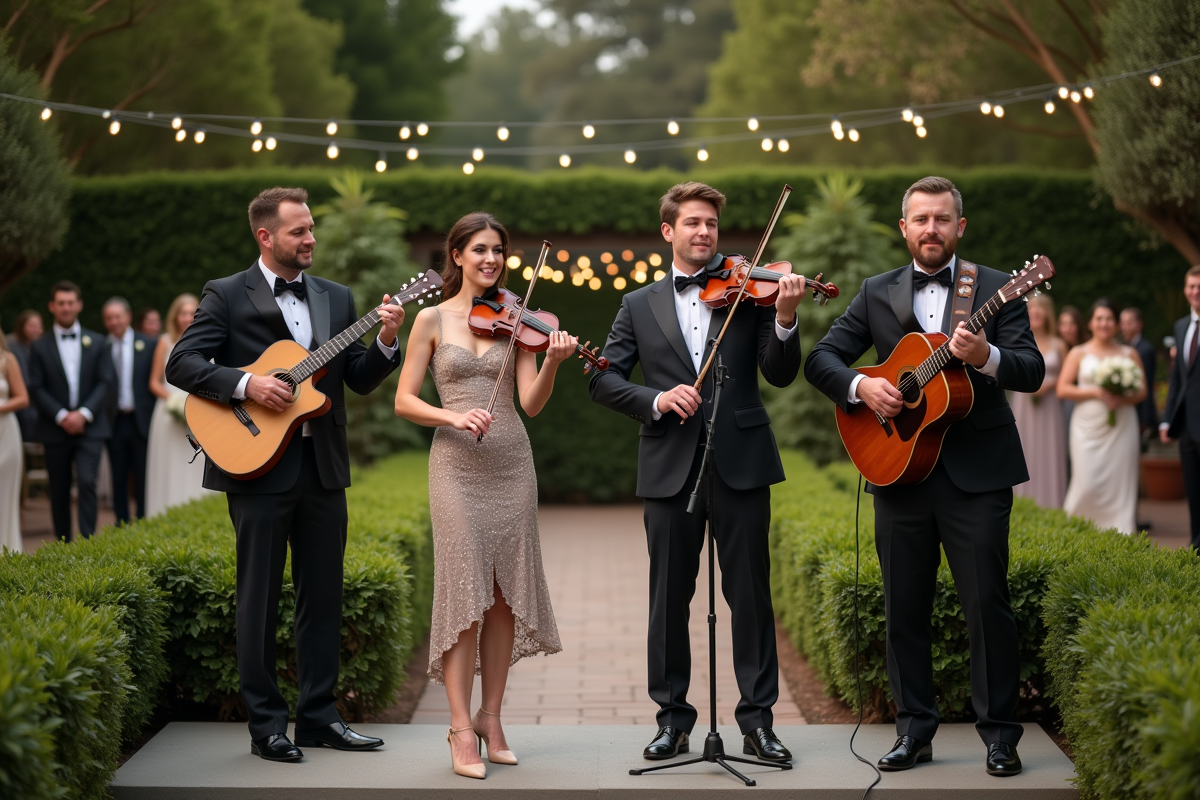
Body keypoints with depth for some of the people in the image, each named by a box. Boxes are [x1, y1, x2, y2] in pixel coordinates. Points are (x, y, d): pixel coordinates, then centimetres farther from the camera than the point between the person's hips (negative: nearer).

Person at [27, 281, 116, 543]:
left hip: (90, 427, -1)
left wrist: (84, 413, -12)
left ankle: (88, 540, -14)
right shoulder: (40, 347, 5)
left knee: (87, 482, -16)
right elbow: (36, 389, 0)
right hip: (55, 430, 1)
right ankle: (63, 544, 15)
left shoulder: (96, 342, 8)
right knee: (59, 491, 6)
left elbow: (107, 382, 1)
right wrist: (61, 416, -13)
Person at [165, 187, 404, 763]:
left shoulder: (336, 299, 13)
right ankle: (266, 726, 8)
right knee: (259, 597, 1)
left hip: (324, 466, 5)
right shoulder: (227, 295, -1)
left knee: (323, 596, 8)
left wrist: (385, 342, -7)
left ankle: (319, 716, 17)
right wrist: (247, 385, -19)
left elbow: (360, 381, 11)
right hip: (258, 463, -5)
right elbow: (181, 365, -9)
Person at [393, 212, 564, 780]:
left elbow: (531, 403, -2)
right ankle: (461, 729, -4)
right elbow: (404, 401, 0)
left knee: (505, 594, 4)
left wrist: (551, 362, -21)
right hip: (457, 465, -3)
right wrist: (454, 416, -17)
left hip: (511, 463, 3)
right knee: (464, 591, -8)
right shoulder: (433, 319, 4)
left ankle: (491, 716, 15)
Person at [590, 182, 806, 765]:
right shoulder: (639, 306, 12)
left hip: (740, 462, -1)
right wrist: (655, 400, -12)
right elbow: (603, 379, 5)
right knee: (669, 597, 6)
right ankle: (673, 717, 17)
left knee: (750, 593, 1)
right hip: (669, 468, 1)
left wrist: (784, 319, -19)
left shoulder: (746, 293, 8)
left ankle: (758, 718, 10)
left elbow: (780, 376, -1)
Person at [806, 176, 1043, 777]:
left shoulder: (995, 288, 3)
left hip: (977, 472, -3)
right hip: (899, 464, 3)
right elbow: (821, 360, 7)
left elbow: (1032, 370, -6)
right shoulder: (877, 294, 10)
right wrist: (860, 387, -12)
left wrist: (987, 357, -26)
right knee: (904, 607, 7)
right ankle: (915, 729, 17)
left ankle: (1000, 732, 9)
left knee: (987, 602, -2)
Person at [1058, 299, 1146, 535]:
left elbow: (1142, 391, 9)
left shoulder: (1129, 354, 11)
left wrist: (1124, 399, -12)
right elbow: (1062, 389, 1)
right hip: (1088, 427, -1)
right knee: (1087, 485, -9)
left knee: (1120, 484, -4)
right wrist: (1095, 392, -11)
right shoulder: (1078, 354, 8)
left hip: (1121, 427, 1)